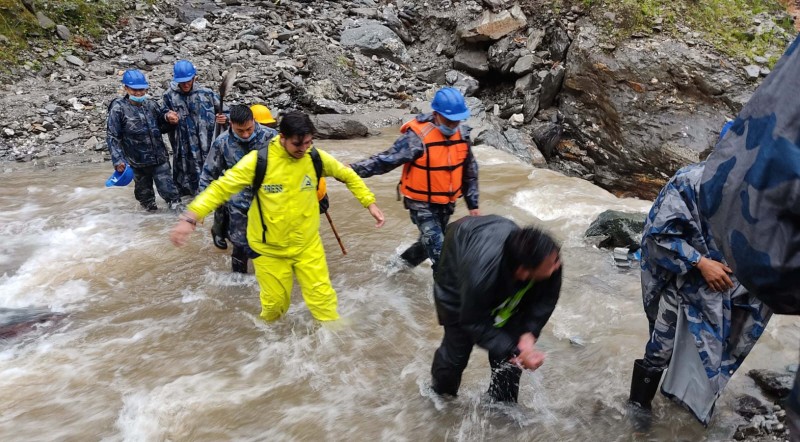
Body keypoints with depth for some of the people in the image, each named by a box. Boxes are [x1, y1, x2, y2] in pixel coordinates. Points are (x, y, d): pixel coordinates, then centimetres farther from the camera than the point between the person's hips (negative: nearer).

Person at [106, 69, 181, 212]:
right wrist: (118, 160, -16)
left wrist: (167, 117, -6)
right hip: (138, 161, -1)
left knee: (167, 188, -4)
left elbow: (162, 127, 17)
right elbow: (112, 137, -7)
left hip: (160, 157, 1)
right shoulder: (118, 108, -6)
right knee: (143, 188, 16)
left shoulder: (151, 105, 4)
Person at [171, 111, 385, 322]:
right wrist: (190, 217, -26)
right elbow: (222, 187, -16)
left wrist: (369, 203, 4)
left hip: (308, 243, 2)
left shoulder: (316, 157, -11)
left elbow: (348, 176, 6)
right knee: (275, 301, 13)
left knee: (322, 296, 7)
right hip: (269, 247, -1)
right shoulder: (259, 160, -19)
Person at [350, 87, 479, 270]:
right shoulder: (418, 136, -24)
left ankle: (402, 263, 50)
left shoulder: (462, 133, -4)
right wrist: (352, 170, -36)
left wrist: (472, 204, 10)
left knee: (430, 244, 24)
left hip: (447, 203, 7)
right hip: (422, 204, -6)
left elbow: (470, 171, 7)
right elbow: (386, 160, -25)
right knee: (441, 253, -10)